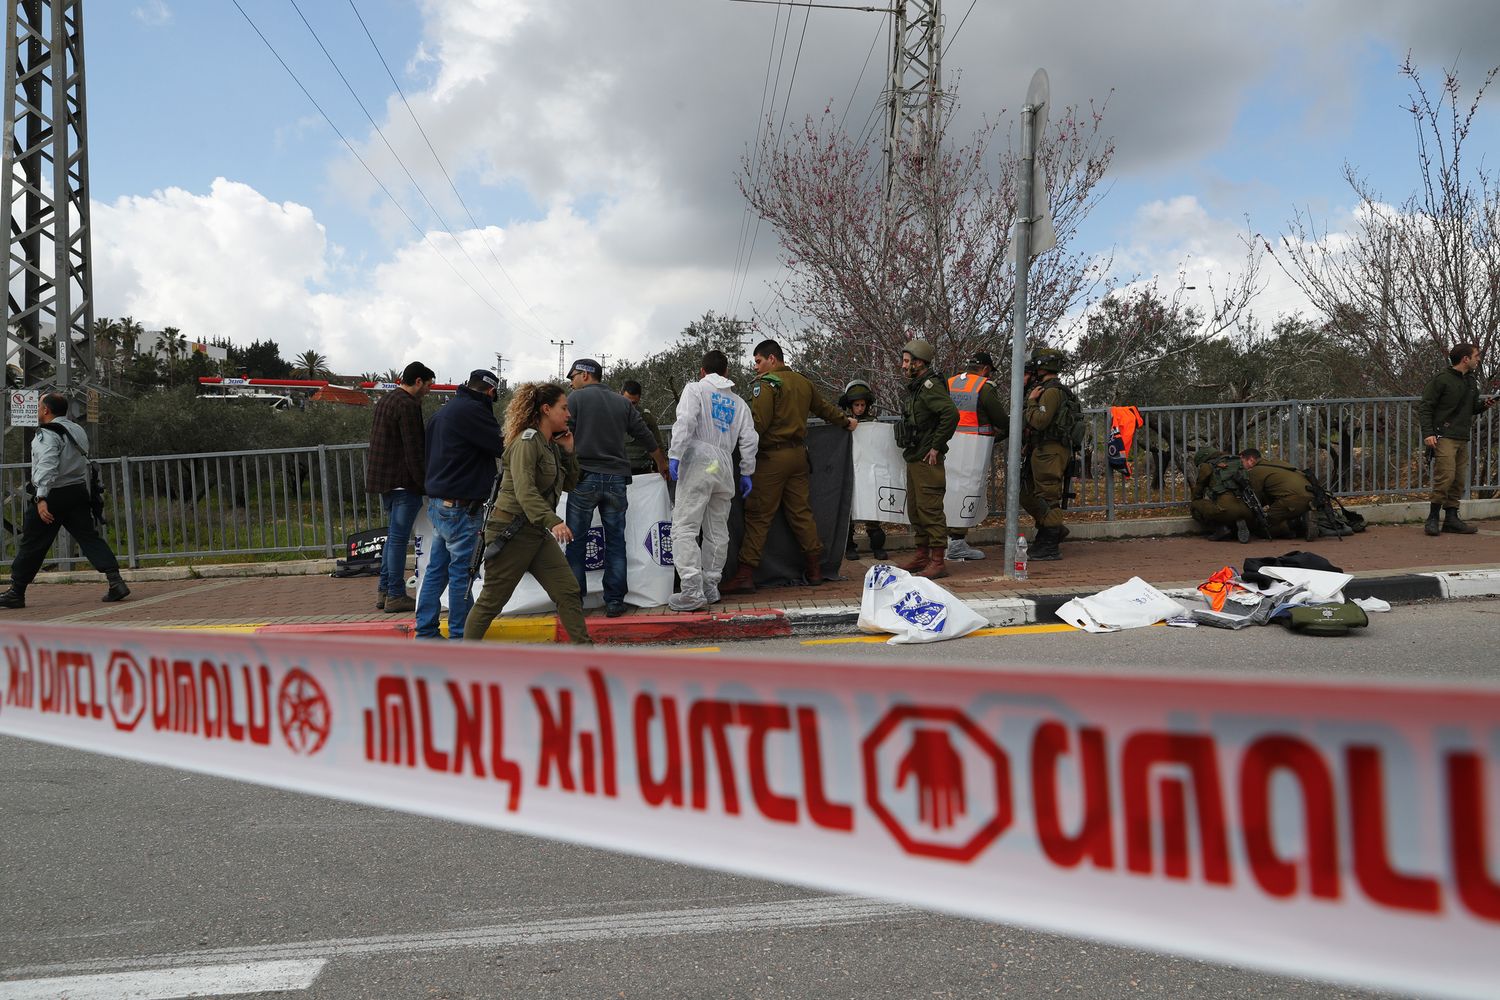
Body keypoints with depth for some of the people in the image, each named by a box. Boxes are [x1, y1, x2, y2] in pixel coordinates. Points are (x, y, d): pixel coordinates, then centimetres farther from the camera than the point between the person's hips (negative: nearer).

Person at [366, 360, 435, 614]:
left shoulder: (385, 400, 17)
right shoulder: (408, 405, -15)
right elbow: (414, 450, -19)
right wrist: (423, 483, -16)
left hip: (382, 478, 10)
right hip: (403, 481, -10)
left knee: (393, 535, 17)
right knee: (399, 538, -6)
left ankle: (384, 591, 20)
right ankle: (395, 595, -2)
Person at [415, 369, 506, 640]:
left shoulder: (443, 412, 17)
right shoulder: (473, 411, -15)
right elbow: (503, 448, -15)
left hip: (437, 503, 10)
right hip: (461, 506, -10)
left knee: (437, 569, 13)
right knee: (462, 572, -2)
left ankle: (426, 632, 18)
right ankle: (460, 636, 5)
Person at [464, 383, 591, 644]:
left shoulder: (552, 445, 12)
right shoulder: (527, 441, -15)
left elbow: (569, 484, 18)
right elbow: (524, 490, -28)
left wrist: (568, 450, 5)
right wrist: (553, 522, -39)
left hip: (537, 532, 8)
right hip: (511, 531, -8)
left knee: (569, 591, 2)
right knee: (491, 600, 2)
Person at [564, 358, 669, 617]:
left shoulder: (576, 398, 1)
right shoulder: (622, 402, 12)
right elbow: (645, 436, 16)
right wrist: (662, 464, 29)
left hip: (584, 477, -3)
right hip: (616, 479, 3)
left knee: (576, 541, 4)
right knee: (615, 542, 8)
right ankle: (614, 601, 6)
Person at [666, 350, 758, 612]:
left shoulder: (695, 389, 5)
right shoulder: (738, 402, 19)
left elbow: (685, 422, -12)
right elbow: (749, 439, 13)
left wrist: (675, 455, -15)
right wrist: (747, 473, 20)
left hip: (698, 464, -5)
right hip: (724, 468, 5)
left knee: (684, 528, -7)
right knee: (717, 531, 13)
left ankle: (692, 591, -16)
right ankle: (710, 588, 17)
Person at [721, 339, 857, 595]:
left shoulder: (766, 383, -9)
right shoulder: (803, 383, 14)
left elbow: (757, 423, -19)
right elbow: (824, 407, 30)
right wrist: (845, 421, 47)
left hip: (772, 456, -7)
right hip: (798, 454, 7)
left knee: (758, 516, -5)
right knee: (800, 511, 13)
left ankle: (745, 575, -6)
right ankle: (814, 569, 15)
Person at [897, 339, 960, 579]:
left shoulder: (931, 386, -15)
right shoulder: (916, 386, 16)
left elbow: (951, 414, -28)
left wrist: (936, 447, -21)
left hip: (927, 460, -10)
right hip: (913, 459, 10)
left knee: (930, 510, -8)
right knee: (915, 511, 15)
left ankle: (937, 562, -5)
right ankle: (922, 556, 25)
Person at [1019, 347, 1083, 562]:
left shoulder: (1051, 391, -15)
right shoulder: (1048, 389, 18)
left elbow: (1038, 422, -24)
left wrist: (1031, 401, -13)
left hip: (1050, 452, -11)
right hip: (1041, 451, 11)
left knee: (1048, 498, -6)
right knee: (1027, 494, 16)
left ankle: (1050, 548, -1)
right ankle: (1053, 530, 25)